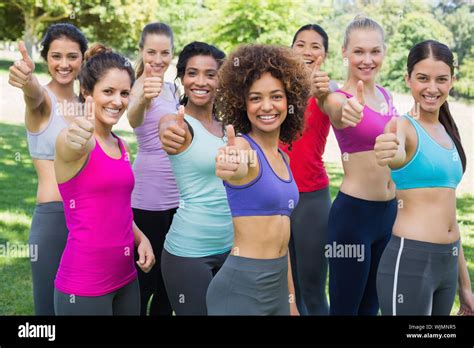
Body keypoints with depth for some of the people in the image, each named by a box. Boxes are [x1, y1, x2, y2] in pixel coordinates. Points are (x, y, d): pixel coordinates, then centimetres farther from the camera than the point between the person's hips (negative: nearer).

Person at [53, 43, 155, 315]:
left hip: (126, 277, 7)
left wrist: (141, 239, 3)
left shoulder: (122, 146, 10)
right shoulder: (72, 141, -12)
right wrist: (76, 140, -59)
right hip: (83, 286, -7)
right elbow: (74, 144, -37)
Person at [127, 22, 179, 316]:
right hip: (149, 197, -8)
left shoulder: (171, 89, 10)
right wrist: (143, 97, -58)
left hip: (177, 194, 8)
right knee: (145, 277, 1)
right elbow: (133, 119, -39)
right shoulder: (141, 85, -13)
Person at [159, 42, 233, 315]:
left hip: (230, 247, 7)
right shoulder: (179, 122, -13)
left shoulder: (226, 125, 8)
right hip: (188, 251, -6)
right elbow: (168, 129, -36)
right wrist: (170, 133, -55)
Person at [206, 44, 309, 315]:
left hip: (278, 284, 8)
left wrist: (291, 299, 17)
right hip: (242, 288, -7)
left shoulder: (283, 158, 10)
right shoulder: (243, 146, -12)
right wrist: (232, 167, -61)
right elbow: (237, 168, -38)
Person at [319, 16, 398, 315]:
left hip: (389, 211, 7)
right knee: (345, 307, 1)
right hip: (353, 212, -7)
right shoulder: (338, 98, -13)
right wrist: (348, 111, -63)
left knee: (372, 305, 18)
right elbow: (338, 109, -39)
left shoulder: (385, 95, 8)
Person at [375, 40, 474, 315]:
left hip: (447, 262, 7)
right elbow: (396, 155, -35)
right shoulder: (404, 126, -9)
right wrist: (390, 153, -59)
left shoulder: (447, 133, 12)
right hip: (410, 260, -7)